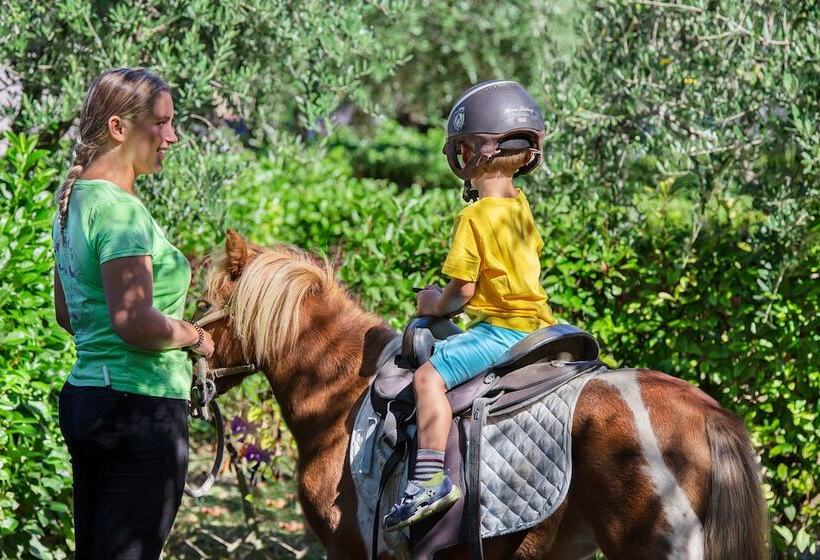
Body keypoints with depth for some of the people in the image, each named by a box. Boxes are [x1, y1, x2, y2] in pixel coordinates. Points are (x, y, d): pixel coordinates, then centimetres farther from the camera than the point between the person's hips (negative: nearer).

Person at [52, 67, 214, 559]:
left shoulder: (75, 201, 14)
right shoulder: (121, 210, -17)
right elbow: (135, 322, -27)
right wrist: (193, 334, -9)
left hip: (84, 397, 10)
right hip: (141, 408, -10)